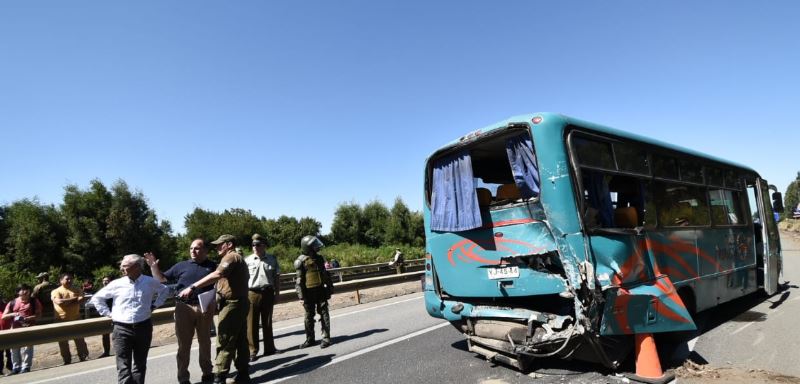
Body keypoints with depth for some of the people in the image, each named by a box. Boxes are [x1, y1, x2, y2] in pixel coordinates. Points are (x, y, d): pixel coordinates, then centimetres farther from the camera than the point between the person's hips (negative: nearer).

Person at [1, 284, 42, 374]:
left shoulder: (34, 301, 3)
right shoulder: (12, 303, 9)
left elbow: (38, 314, -1)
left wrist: (27, 318, -17)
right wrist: (13, 314, -13)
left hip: (28, 329, -3)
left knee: (27, 348, -5)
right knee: (14, 349, 7)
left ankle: (25, 367, 1)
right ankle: (16, 367, 19)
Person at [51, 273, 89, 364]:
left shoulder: (77, 290, 8)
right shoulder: (55, 291, -1)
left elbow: (81, 300, -8)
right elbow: (59, 302, -18)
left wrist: (65, 302, -15)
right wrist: (74, 299, -11)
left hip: (76, 319, 2)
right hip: (62, 320, -1)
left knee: (80, 340, 4)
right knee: (63, 342, 7)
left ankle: (83, 358, 12)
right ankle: (67, 361, 18)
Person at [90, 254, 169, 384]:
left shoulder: (150, 282, 0)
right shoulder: (117, 284, -2)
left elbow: (165, 290, 20)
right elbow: (96, 298, 13)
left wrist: (154, 305, 11)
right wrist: (108, 314, 5)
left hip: (144, 327, 1)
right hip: (121, 329, -1)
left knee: (140, 364, 12)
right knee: (123, 366, -6)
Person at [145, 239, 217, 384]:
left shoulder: (212, 266, 3)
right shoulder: (181, 266, 7)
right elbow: (161, 279, 9)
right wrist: (153, 266, -6)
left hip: (204, 308, 0)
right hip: (184, 308, 1)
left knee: (205, 342, 13)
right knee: (184, 344, 7)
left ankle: (207, 372, 29)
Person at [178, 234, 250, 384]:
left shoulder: (231, 257, -13)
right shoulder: (238, 258, 20)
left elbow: (217, 275, -29)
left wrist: (193, 287, -33)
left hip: (232, 304, -10)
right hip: (240, 303, 10)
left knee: (225, 343, -5)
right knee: (240, 341, 13)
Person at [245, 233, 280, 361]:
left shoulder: (272, 259, 3)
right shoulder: (247, 260, -2)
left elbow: (276, 278, 9)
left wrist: (277, 293, 7)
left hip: (267, 293, 2)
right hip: (252, 293, -2)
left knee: (267, 322, 12)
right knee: (251, 323, 2)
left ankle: (269, 348, 25)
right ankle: (252, 351, 13)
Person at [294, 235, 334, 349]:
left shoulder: (319, 258, 5)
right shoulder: (301, 261, -10)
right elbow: (299, 280, -10)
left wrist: (329, 288, 15)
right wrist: (302, 296, -13)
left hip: (321, 290, 3)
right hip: (309, 292, -3)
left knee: (324, 313, 2)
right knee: (309, 316, 9)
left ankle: (326, 338, 7)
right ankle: (310, 339, 22)